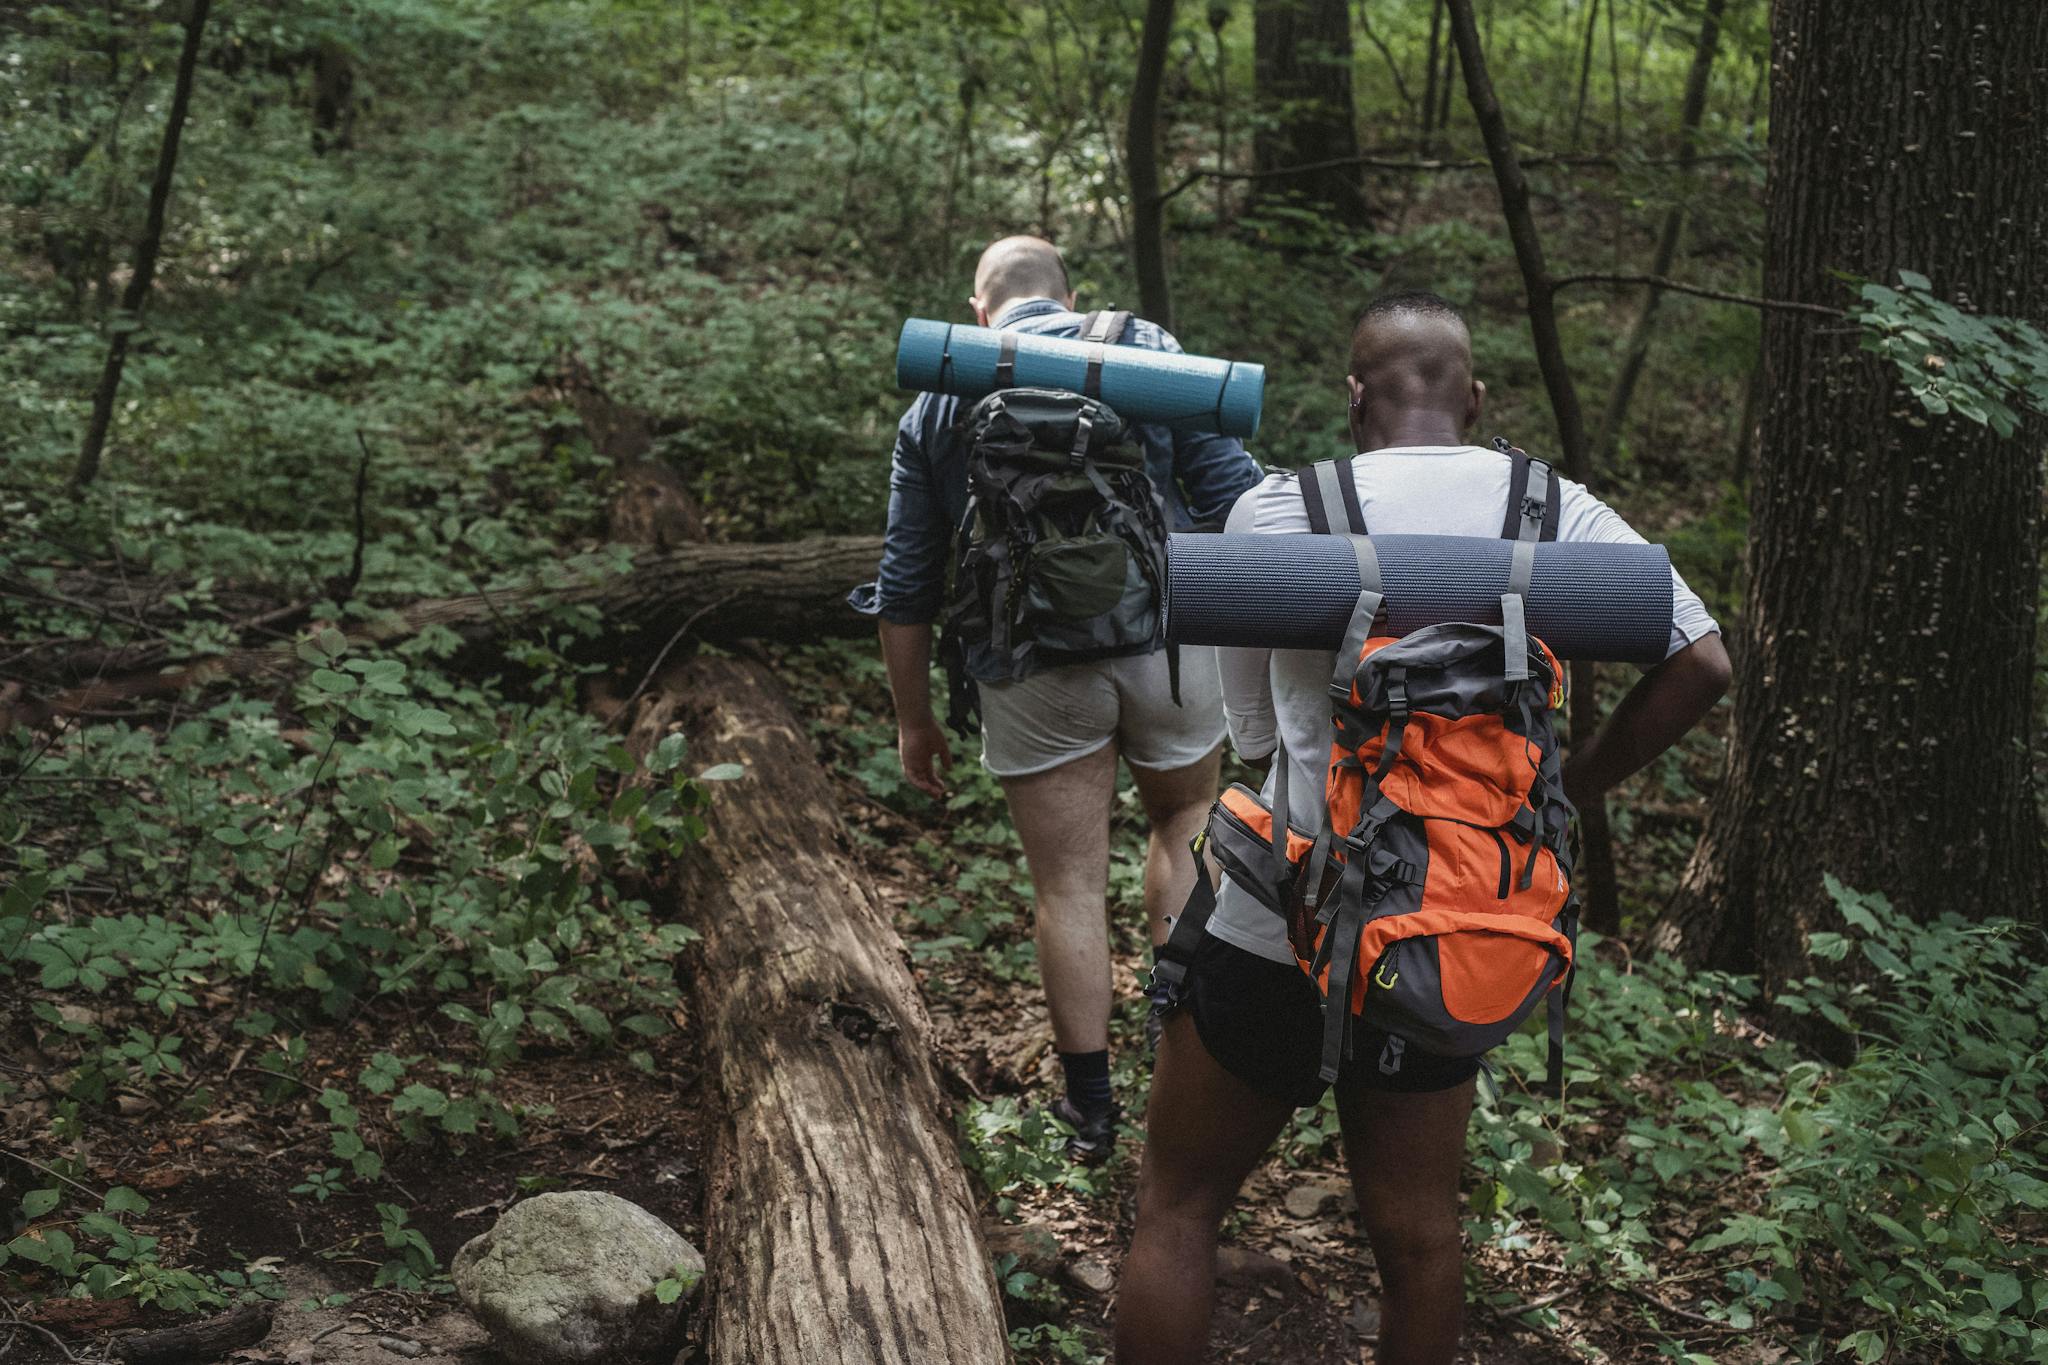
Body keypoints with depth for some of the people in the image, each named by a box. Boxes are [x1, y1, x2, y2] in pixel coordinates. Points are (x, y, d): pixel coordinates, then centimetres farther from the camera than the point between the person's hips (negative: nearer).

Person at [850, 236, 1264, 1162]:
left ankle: (1090, 1105, 16)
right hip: (1168, 635, 0)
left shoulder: (936, 405, 11)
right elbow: (1232, 494, 0)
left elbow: (906, 588, 11)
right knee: (1184, 822, 25)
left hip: (1034, 669, 0)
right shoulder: (1148, 351, 7)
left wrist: (914, 719, 18)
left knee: (1069, 886, 9)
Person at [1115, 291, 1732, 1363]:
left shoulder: (1272, 515, -9)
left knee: (1177, 1207, 12)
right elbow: (1701, 664, -2)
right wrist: (1565, 791, 4)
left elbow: (1254, 737, -2)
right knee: (1417, 1229, 16)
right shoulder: (1557, 512, -1)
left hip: (1284, 927, -3)